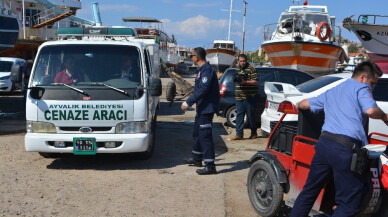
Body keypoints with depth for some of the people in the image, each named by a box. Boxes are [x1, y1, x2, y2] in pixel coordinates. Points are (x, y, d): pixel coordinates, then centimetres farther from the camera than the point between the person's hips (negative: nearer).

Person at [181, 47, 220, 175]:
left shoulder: (207, 70, -19)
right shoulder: (202, 69, 15)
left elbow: (203, 90, -28)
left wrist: (188, 103, -27)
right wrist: (196, 103, 27)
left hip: (207, 108, -11)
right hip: (202, 108, 11)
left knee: (205, 136, -11)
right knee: (197, 133, 21)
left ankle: (210, 166, -9)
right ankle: (197, 159, 35)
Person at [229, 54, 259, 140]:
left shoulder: (251, 69, -5)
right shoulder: (237, 69, 16)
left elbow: (256, 82, -11)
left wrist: (245, 82, -22)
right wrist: (236, 79, 3)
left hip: (250, 97, -6)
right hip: (239, 97, 6)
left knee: (251, 116, 2)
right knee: (239, 115, 2)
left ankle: (254, 133, 17)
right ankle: (239, 134, 3)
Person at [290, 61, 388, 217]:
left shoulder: (331, 92, 28)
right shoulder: (361, 88, 5)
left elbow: (305, 104, 38)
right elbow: (371, 110, -13)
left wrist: (297, 106, 60)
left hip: (323, 143, 8)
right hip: (346, 148, -8)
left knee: (309, 191, 19)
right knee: (350, 204, -2)